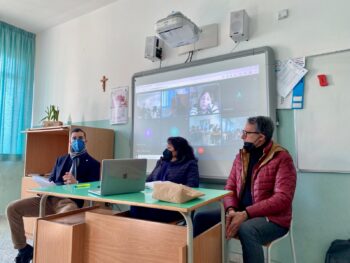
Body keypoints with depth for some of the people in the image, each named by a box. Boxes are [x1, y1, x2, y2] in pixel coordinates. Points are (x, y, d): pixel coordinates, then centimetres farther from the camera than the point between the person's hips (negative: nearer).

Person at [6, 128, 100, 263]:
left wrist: (76, 182, -21)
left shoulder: (93, 164, 6)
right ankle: (24, 249, 7)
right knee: (12, 208, -7)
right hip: (49, 198, 6)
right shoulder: (61, 159, 24)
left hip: (71, 202, -6)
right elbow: (51, 180, 21)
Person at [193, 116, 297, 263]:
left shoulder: (282, 158, -11)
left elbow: (282, 198, -20)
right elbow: (230, 188, 8)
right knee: (201, 218, -12)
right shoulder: (241, 156, 8)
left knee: (246, 230, -37)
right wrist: (231, 210, -14)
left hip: (272, 218, -5)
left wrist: (245, 214, -26)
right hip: (240, 213, 6)